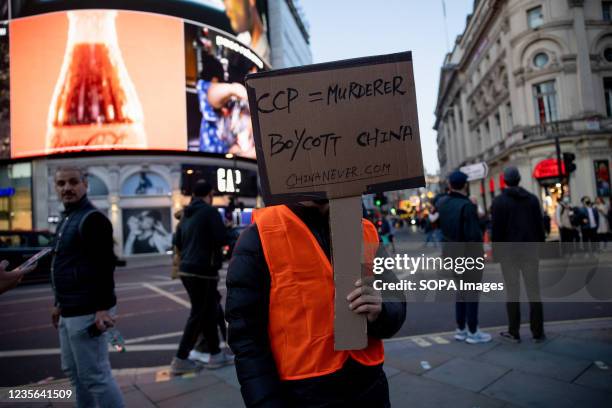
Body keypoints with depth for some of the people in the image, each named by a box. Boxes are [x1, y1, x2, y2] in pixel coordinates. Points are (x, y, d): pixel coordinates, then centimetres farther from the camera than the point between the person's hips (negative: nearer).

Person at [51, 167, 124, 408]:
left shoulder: (92, 219, -14)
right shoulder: (66, 219, 16)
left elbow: (105, 266, -21)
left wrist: (103, 308, -25)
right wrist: (61, 304, 22)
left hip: (87, 312, -10)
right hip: (70, 312, 10)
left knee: (94, 375, -3)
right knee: (73, 371, 20)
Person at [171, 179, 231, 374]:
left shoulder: (186, 214, 13)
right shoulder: (210, 211, -11)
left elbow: (178, 241, 16)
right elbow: (221, 238, -18)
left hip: (186, 269, 8)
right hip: (203, 270, -8)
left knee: (208, 312, 15)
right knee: (198, 315, 2)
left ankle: (216, 354, 23)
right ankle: (180, 359, 8)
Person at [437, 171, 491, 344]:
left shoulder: (442, 203, 2)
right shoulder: (467, 206, -21)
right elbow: (473, 234, -23)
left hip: (451, 253, 7)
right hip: (469, 254, -7)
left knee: (461, 290, 18)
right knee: (472, 292, 4)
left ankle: (461, 329, 26)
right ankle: (473, 332, 13)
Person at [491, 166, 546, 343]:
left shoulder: (499, 201, -5)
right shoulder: (532, 198, 4)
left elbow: (497, 229, -8)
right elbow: (540, 225, 5)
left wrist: (496, 250, -1)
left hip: (509, 251, -3)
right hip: (530, 249, 3)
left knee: (512, 292, 3)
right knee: (534, 291, 7)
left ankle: (514, 332, 7)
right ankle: (538, 332, 11)